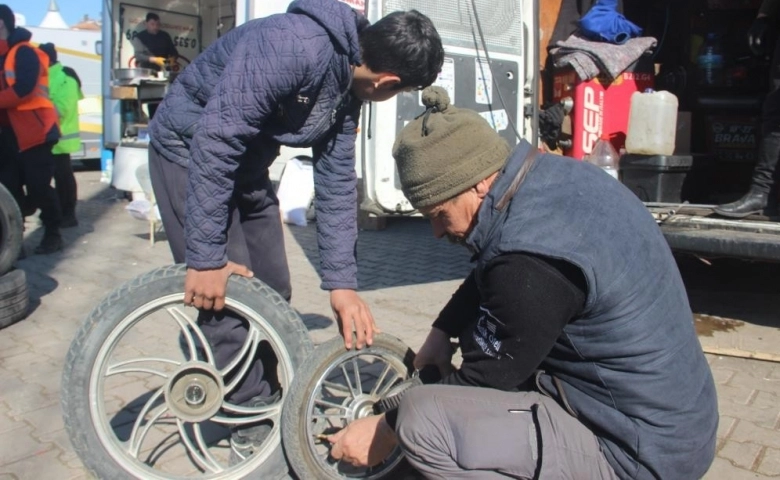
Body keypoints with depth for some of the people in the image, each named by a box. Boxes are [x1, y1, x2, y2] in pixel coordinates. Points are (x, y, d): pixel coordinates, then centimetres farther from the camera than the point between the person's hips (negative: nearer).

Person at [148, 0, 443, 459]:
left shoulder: (348, 86, -4)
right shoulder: (294, 46, -31)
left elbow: (337, 181, -2)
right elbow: (215, 139, -33)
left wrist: (342, 281, -7)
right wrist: (207, 257, -30)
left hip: (246, 162, 8)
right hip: (192, 150, -8)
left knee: (272, 294, 9)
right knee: (227, 297, -12)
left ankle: (268, 399, 28)